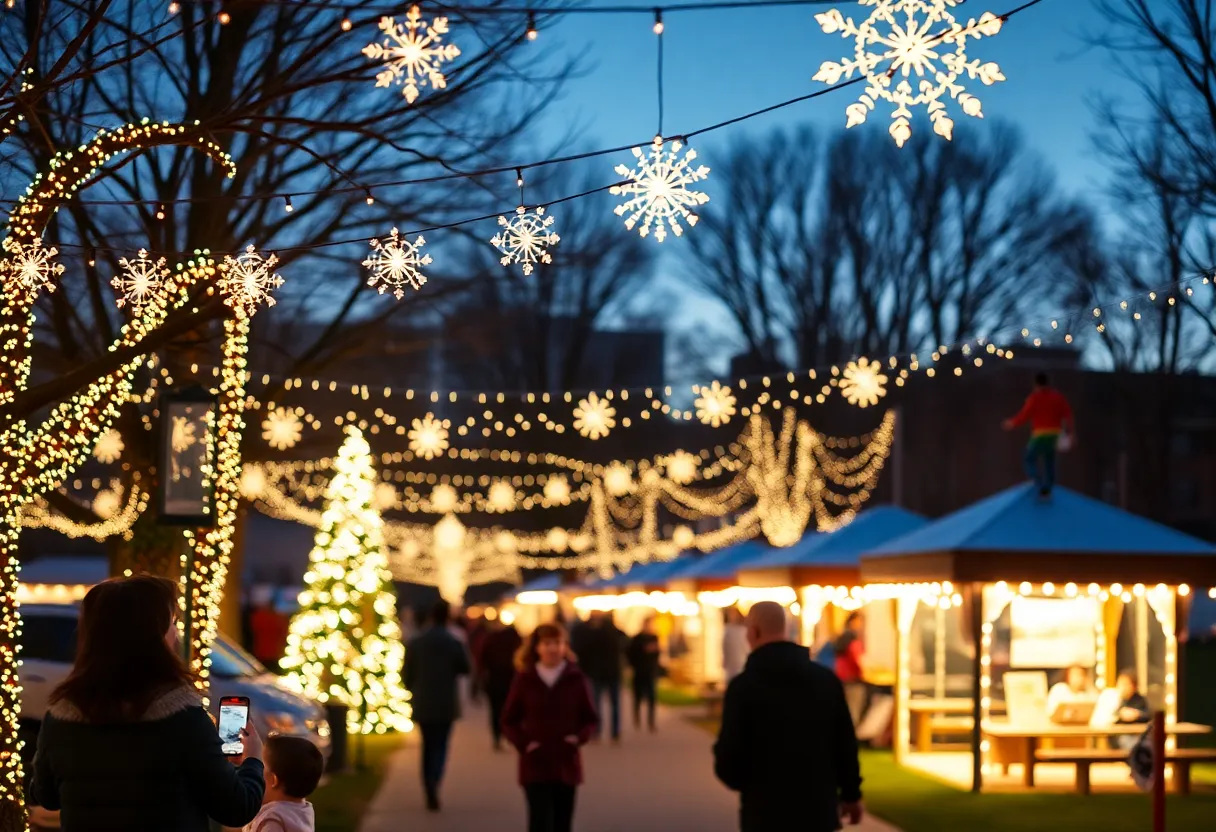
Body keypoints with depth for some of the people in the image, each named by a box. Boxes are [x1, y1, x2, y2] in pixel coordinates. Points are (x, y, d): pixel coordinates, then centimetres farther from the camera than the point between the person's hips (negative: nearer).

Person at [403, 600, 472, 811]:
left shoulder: (414, 643, -4)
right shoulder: (454, 643, -9)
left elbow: (407, 675, 1)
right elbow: (465, 669, 3)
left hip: (422, 704, 2)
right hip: (445, 704, -2)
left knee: (428, 746, 15)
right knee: (440, 746, 3)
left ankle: (430, 793, 17)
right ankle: (433, 784, -21)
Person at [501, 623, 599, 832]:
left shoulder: (576, 679, 0)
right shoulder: (525, 679, -2)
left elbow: (591, 720, 7)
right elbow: (509, 721, 5)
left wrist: (579, 737, -13)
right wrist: (523, 744, -11)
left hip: (566, 764, 2)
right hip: (535, 765, -2)